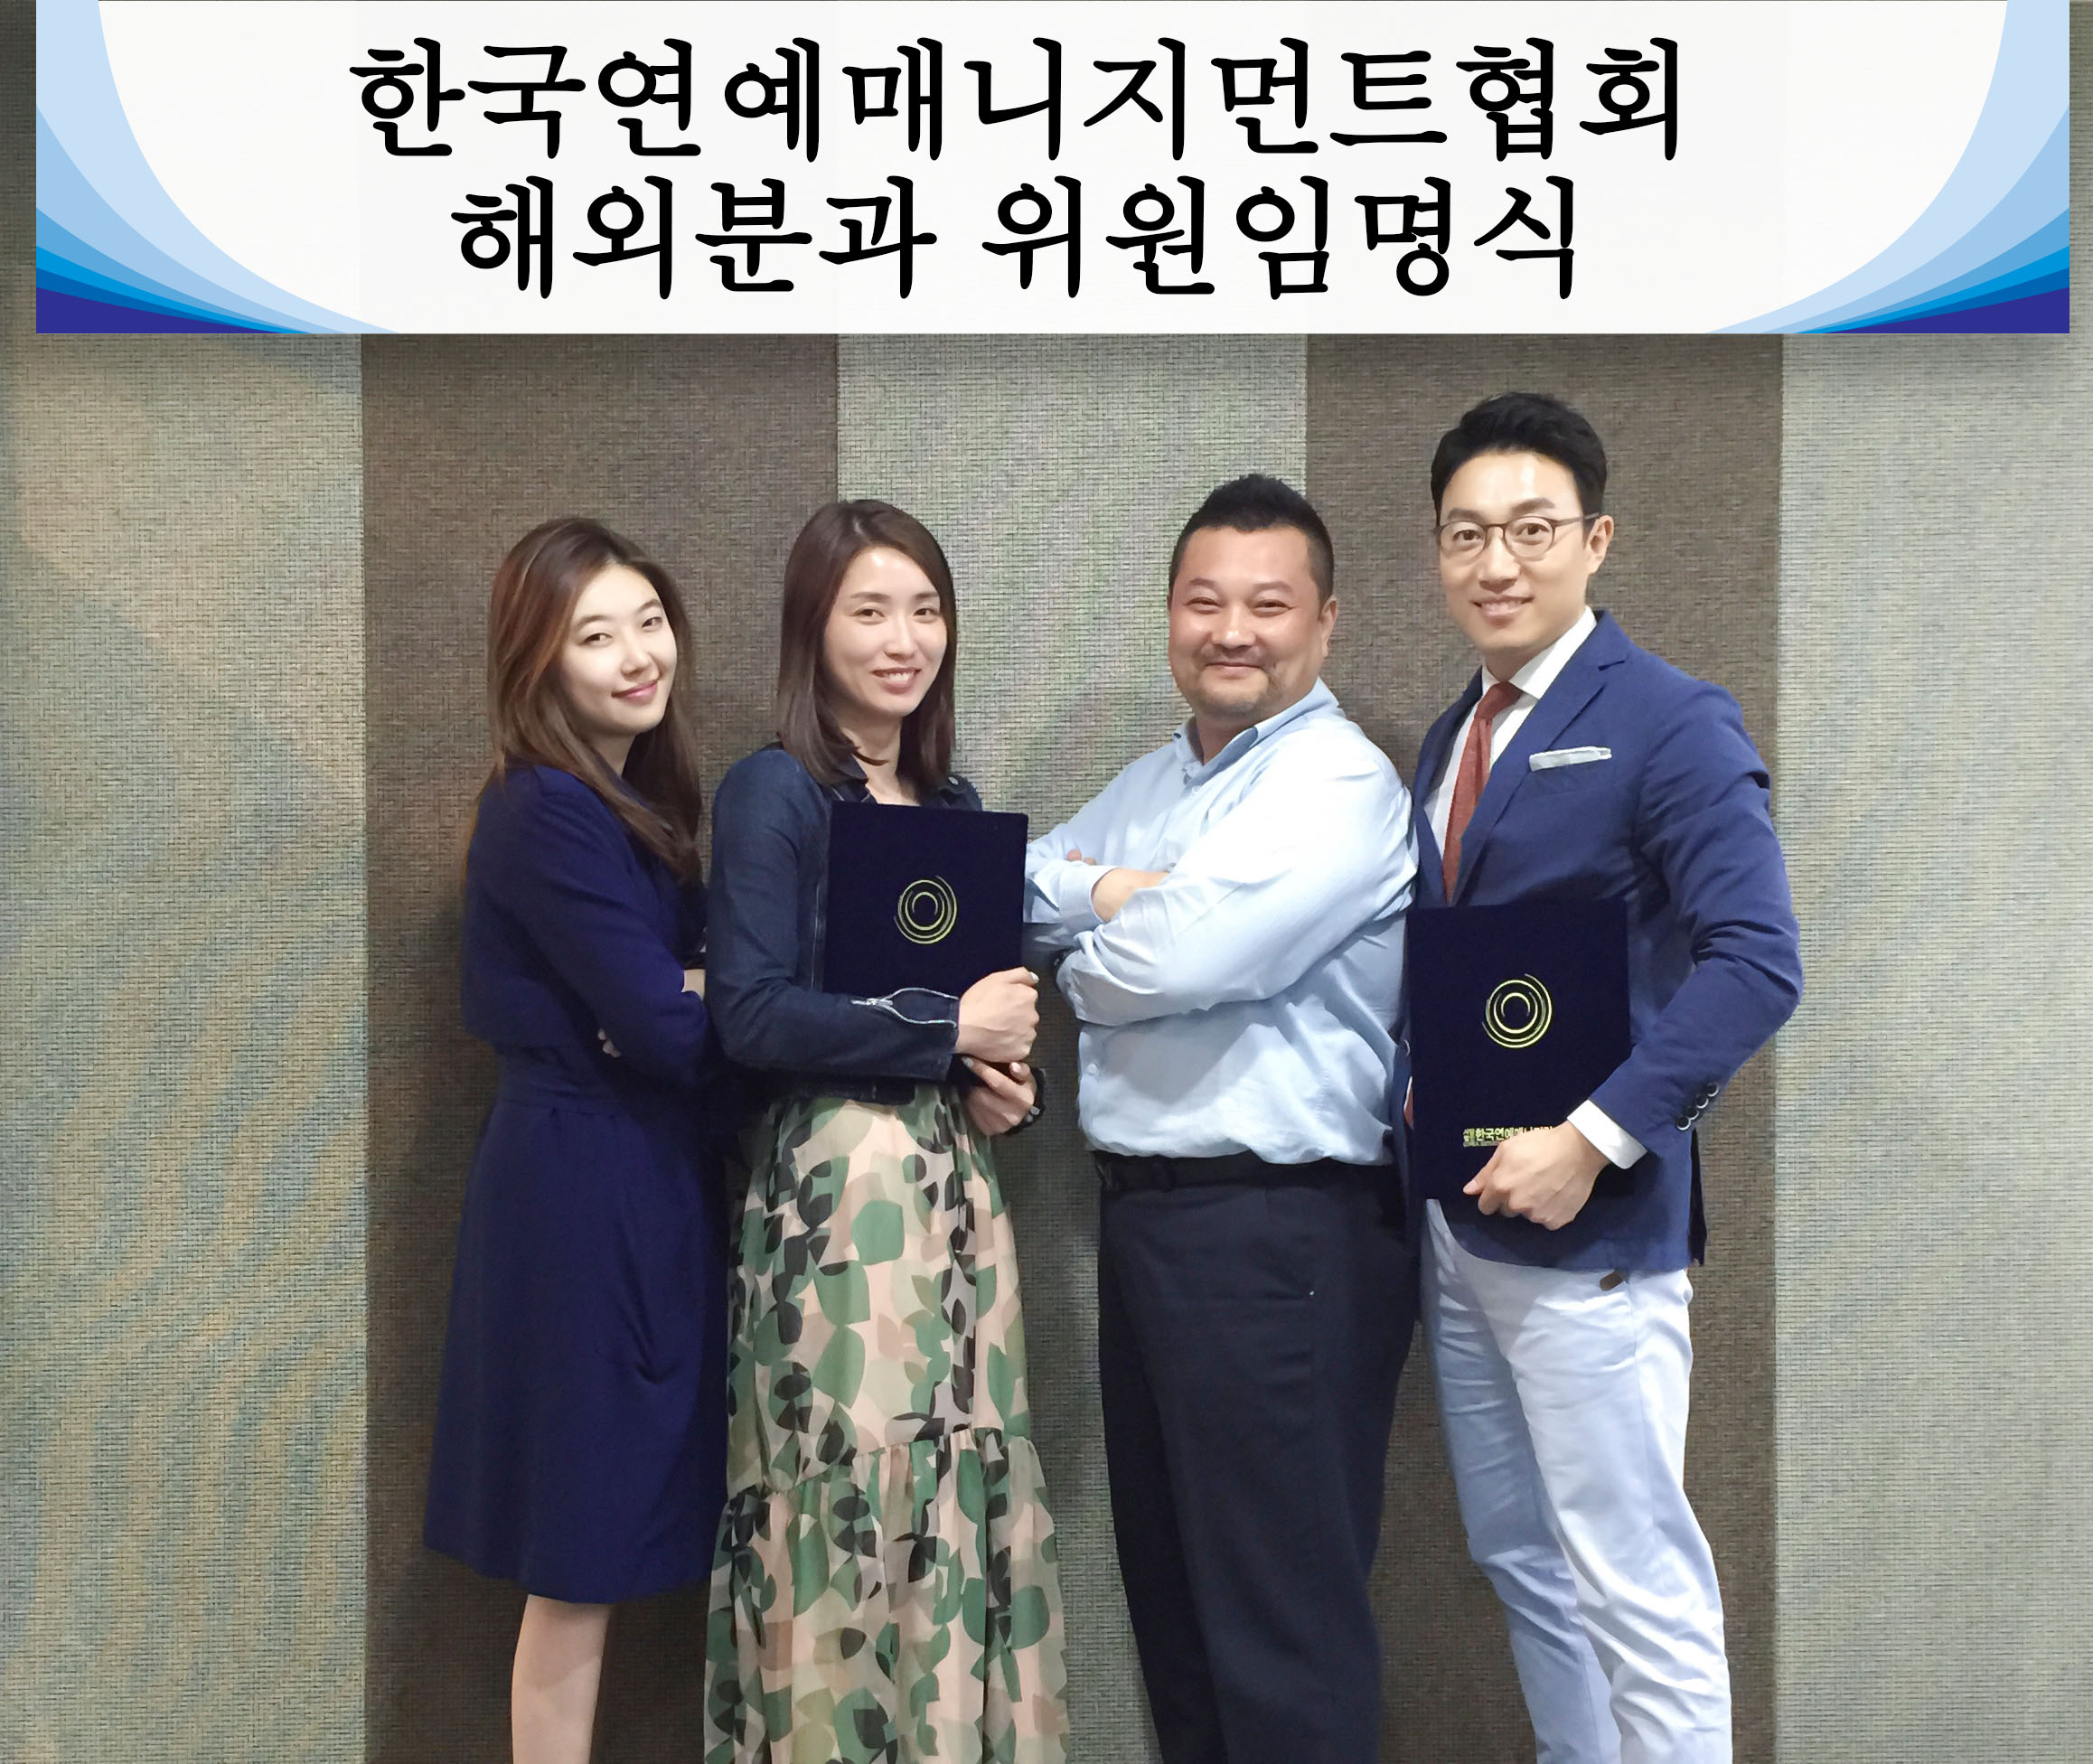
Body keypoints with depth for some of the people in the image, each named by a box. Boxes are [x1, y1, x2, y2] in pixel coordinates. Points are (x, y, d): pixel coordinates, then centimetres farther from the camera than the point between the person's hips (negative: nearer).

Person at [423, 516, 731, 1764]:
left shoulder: (640, 797, 12)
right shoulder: (547, 811, -17)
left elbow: (683, 992, 8)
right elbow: (675, 1029, -22)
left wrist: (703, 996, -13)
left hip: (646, 1180, 9)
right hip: (586, 1190, -9)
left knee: (606, 1545, 15)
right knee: (582, 1557, 2)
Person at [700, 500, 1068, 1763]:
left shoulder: (953, 802, 12)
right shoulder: (775, 791, -8)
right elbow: (751, 1015, -17)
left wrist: (1003, 1073, 0)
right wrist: (950, 1033, -14)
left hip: (958, 1174, 7)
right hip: (840, 1181, -6)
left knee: (967, 1487, 9)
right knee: (857, 1489, -3)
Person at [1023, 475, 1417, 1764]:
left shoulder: (1340, 781, -13)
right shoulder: (1150, 784, 16)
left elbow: (1175, 960, -23)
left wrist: (1087, 950, -3)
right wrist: (1115, 892, -9)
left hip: (1279, 1234, -9)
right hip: (1146, 1216, 9)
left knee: (1282, 1606, 1)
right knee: (1170, 1577, 19)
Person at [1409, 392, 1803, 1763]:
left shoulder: (1670, 722, -11)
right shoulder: (1454, 737, 14)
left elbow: (1756, 963, -19)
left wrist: (1595, 1138, -23)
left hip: (1587, 1227, -8)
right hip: (1455, 1215, 8)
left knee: (1636, 1584, -1)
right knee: (1519, 1558, 17)